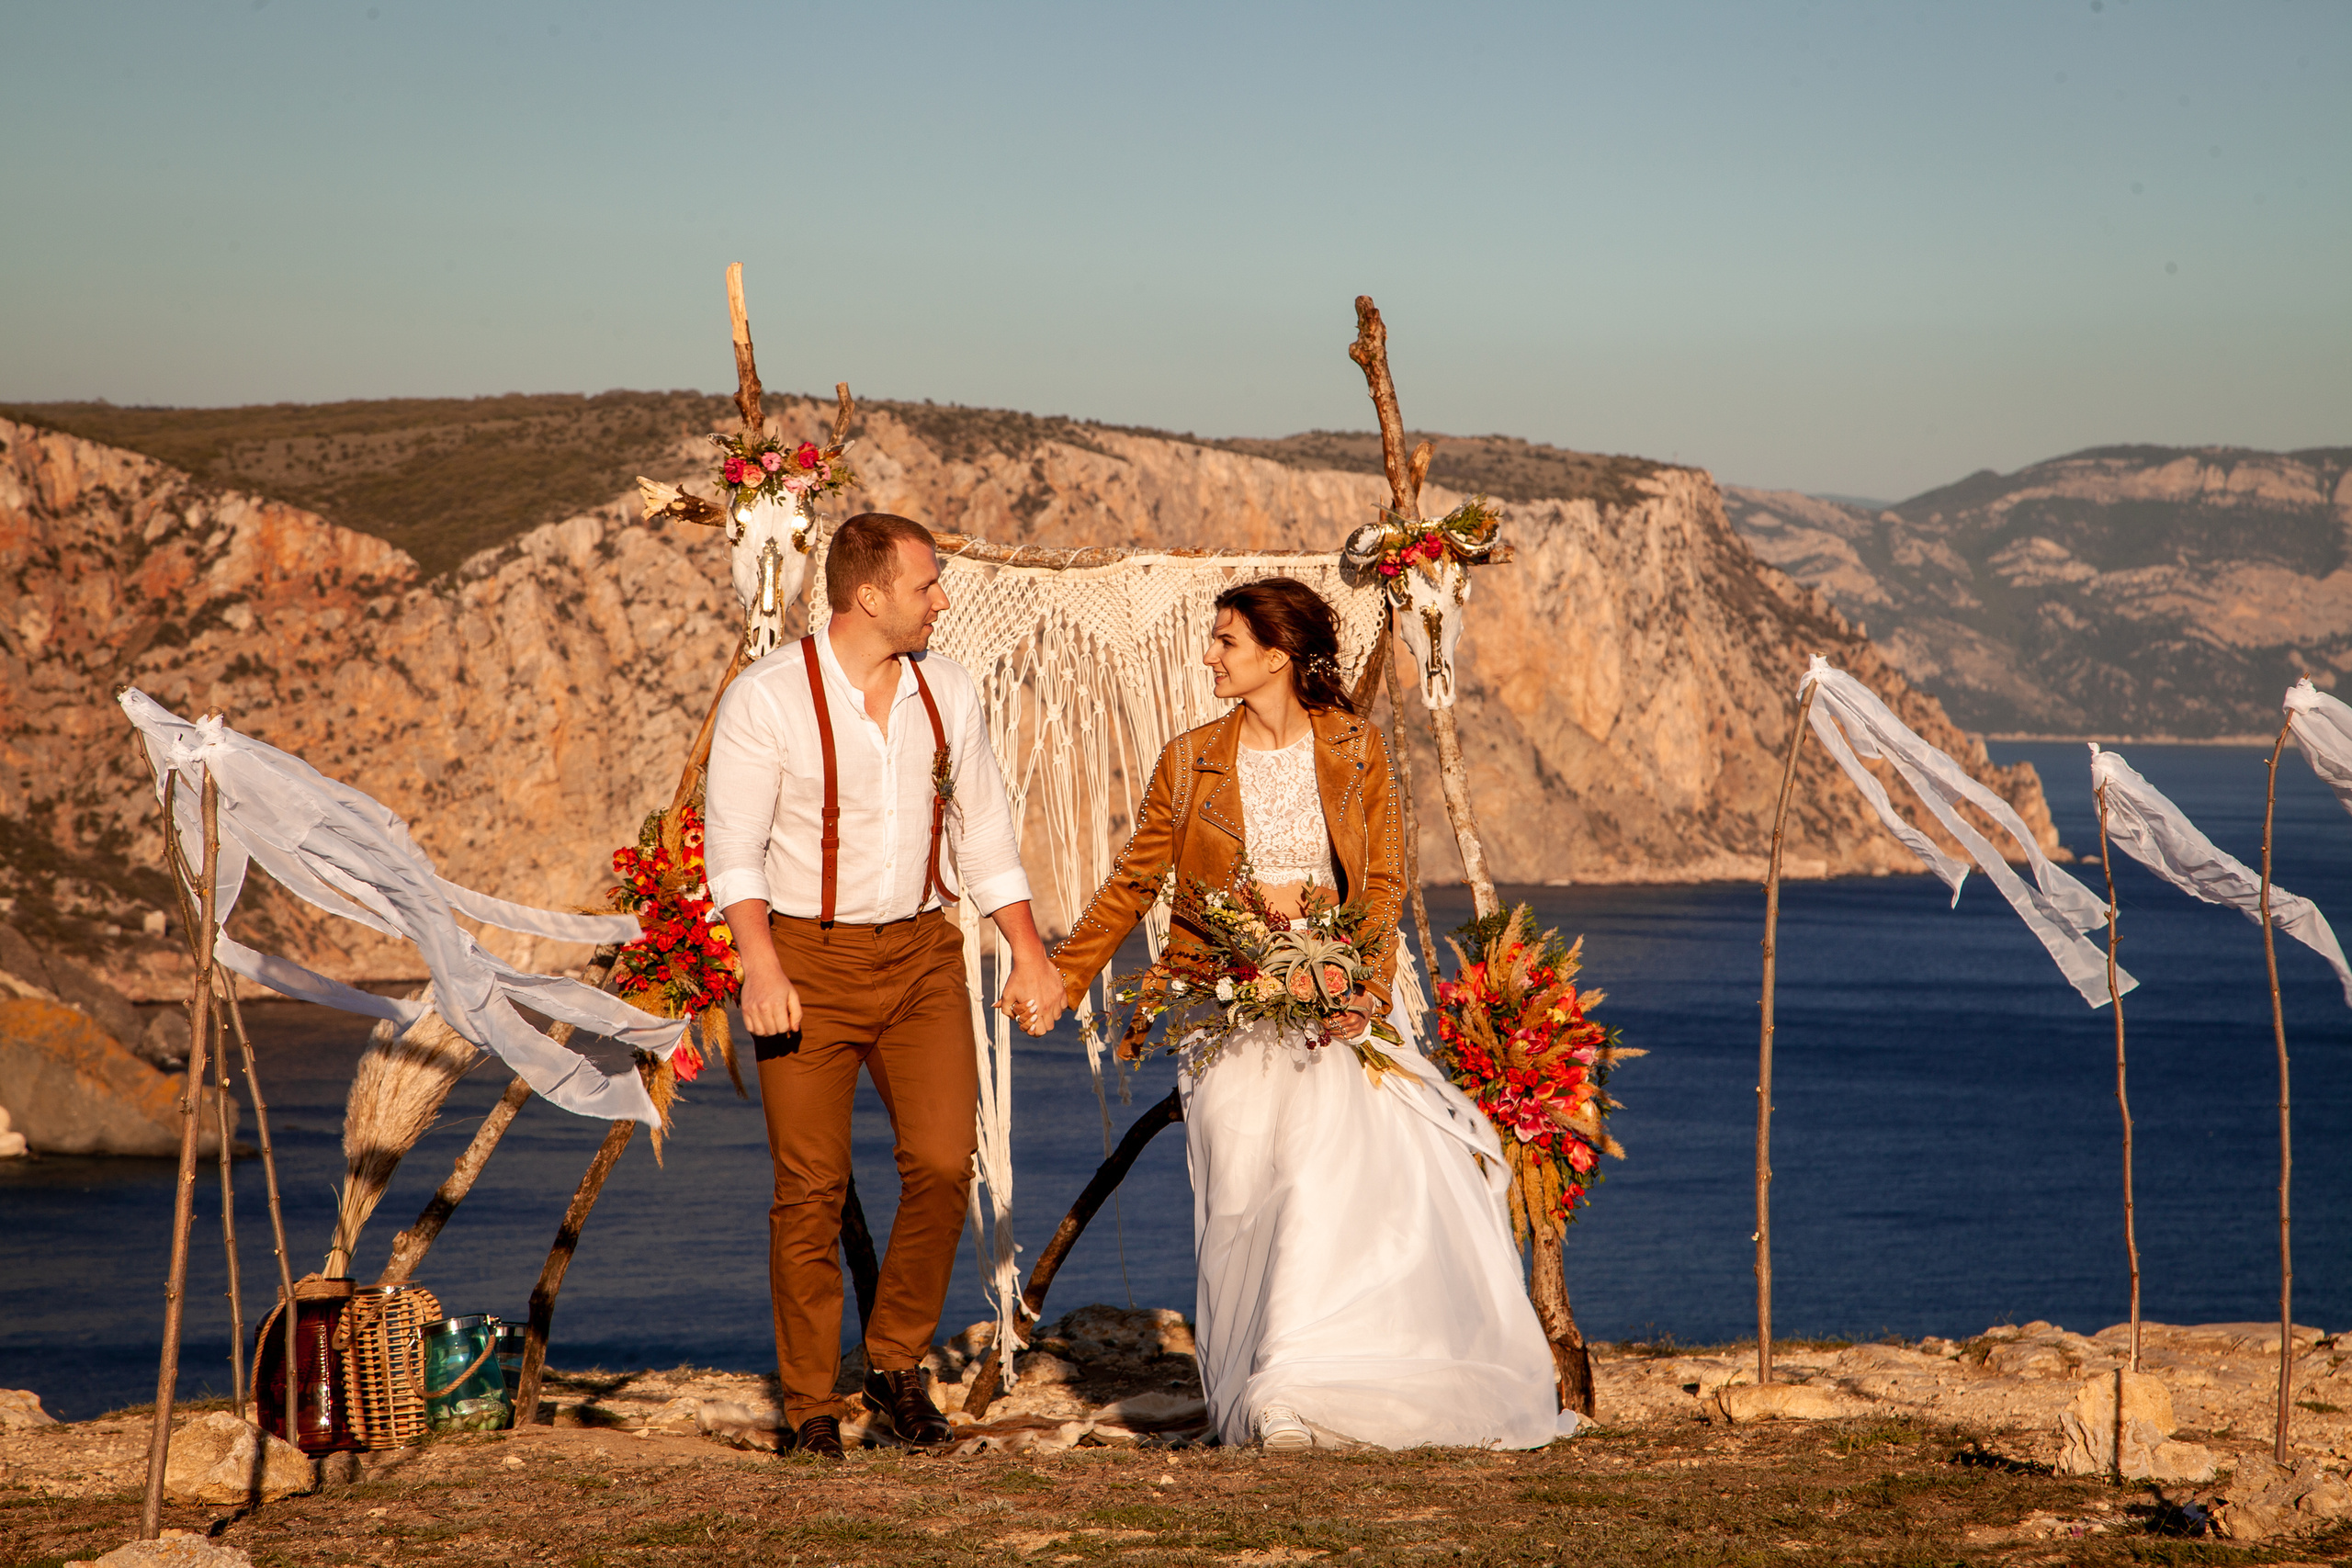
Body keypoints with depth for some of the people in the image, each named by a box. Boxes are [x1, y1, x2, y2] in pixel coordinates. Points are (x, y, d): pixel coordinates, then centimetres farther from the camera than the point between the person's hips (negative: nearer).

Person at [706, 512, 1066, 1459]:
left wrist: (1030, 955, 7)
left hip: (921, 953, 4)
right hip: (809, 960, -4)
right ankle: (809, 1408, 9)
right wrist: (760, 965, -24)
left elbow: (983, 834, 13)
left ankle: (897, 1365, 12)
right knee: (811, 1188, -2)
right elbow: (734, 844, -12)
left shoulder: (948, 694, 7)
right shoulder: (767, 698, -9)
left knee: (943, 1163, -8)